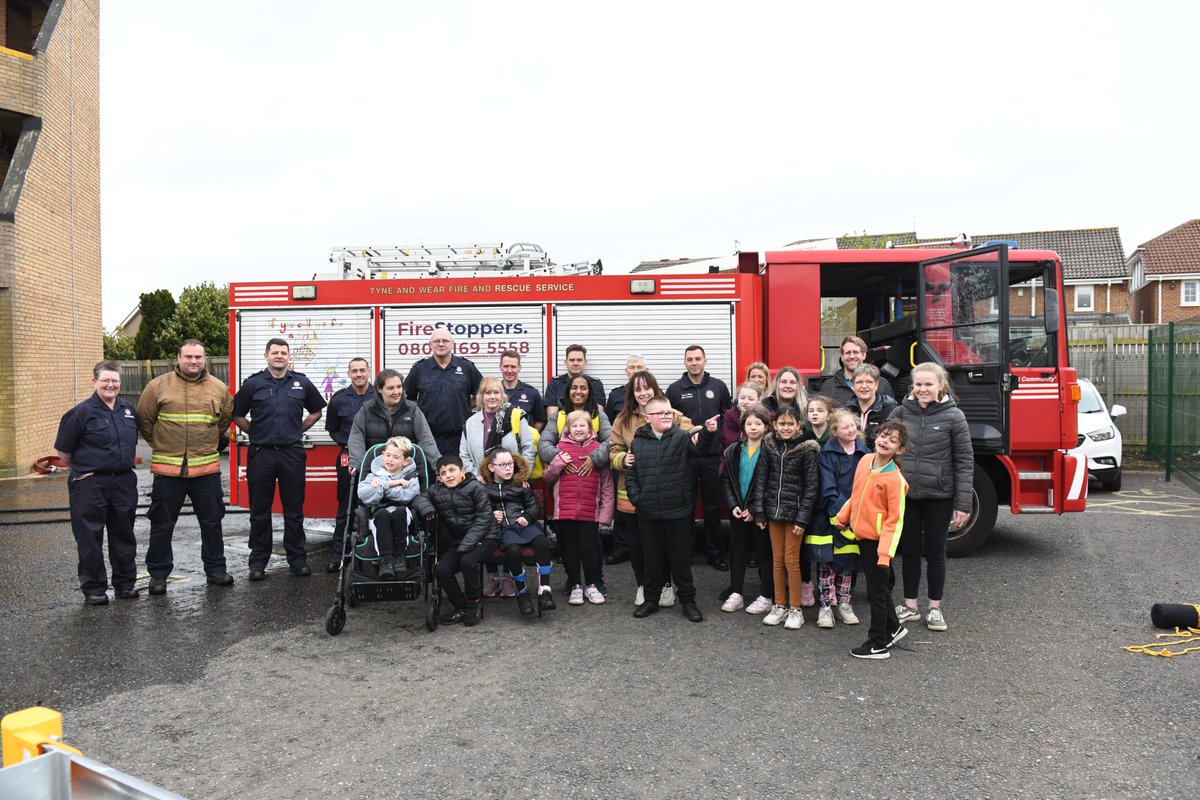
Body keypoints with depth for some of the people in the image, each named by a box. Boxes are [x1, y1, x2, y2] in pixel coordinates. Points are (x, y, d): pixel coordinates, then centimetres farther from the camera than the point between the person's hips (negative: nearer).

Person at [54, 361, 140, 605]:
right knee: (90, 539, 3)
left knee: (124, 535, 12)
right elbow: (64, 452, -3)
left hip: (124, 482, 5)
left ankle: (125, 583, 24)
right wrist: (82, 468, 6)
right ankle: (93, 588, 14)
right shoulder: (81, 412, -9)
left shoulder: (128, 409, 7)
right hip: (90, 485, -5)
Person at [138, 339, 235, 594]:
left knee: (212, 522, 10)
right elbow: (144, 420, 6)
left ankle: (215, 569, 23)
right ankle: (158, 574, 20)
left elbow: (226, 419, 19)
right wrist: (160, 444, 9)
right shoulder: (158, 386, -3)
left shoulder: (219, 389, 4)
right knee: (162, 525, 7)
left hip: (207, 469, 2)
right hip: (167, 470, -2)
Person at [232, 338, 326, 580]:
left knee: (294, 509, 6)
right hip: (261, 454, -1)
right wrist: (255, 433, 4)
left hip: (292, 453, 1)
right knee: (260, 511, 6)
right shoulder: (253, 384, 2)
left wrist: (298, 430, 10)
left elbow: (316, 411, 18)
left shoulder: (301, 383, 6)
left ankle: (297, 558, 16)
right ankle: (258, 560, 15)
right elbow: (237, 415, 10)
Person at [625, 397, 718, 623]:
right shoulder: (638, 442, 4)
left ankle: (687, 600, 22)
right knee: (652, 558, 14)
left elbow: (699, 446, -23)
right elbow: (630, 475, 9)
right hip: (648, 513, 2)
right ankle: (651, 599, 28)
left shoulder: (681, 437, -3)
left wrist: (708, 432, -43)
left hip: (679, 511, -2)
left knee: (681, 558, 8)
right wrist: (636, 498, -2)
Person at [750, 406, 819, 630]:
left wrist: (803, 518, -12)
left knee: (791, 560, -1)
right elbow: (761, 479, 4)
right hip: (774, 510, 4)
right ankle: (780, 606, 20)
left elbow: (811, 486, -8)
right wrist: (759, 511, -1)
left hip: (794, 511, -4)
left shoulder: (806, 450, -8)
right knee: (777, 559, 10)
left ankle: (795, 609, 12)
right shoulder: (769, 446, 2)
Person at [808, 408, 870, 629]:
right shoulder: (826, 454, -6)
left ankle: (844, 604, 23)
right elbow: (827, 489, -10)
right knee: (827, 561, -2)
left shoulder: (864, 452, 5)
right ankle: (826, 606, 8)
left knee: (848, 561, 10)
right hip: (829, 516, -3)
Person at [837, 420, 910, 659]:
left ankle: (879, 645, 16)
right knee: (877, 588, 21)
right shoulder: (864, 461, 1)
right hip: (862, 535, 7)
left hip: (879, 540, -7)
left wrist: (885, 552, -23)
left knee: (877, 592, 3)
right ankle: (893, 628, 40)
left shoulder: (895, 479, -19)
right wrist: (843, 517, 18)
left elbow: (895, 520, -19)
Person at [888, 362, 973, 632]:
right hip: (905, 495, 2)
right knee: (910, 551, 12)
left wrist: (963, 504, -9)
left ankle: (935, 608, 23)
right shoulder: (900, 413, 1)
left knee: (935, 552, 10)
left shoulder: (953, 417, -6)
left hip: (939, 497, -2)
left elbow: (964, 462, -6)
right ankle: (910, 605, 25)